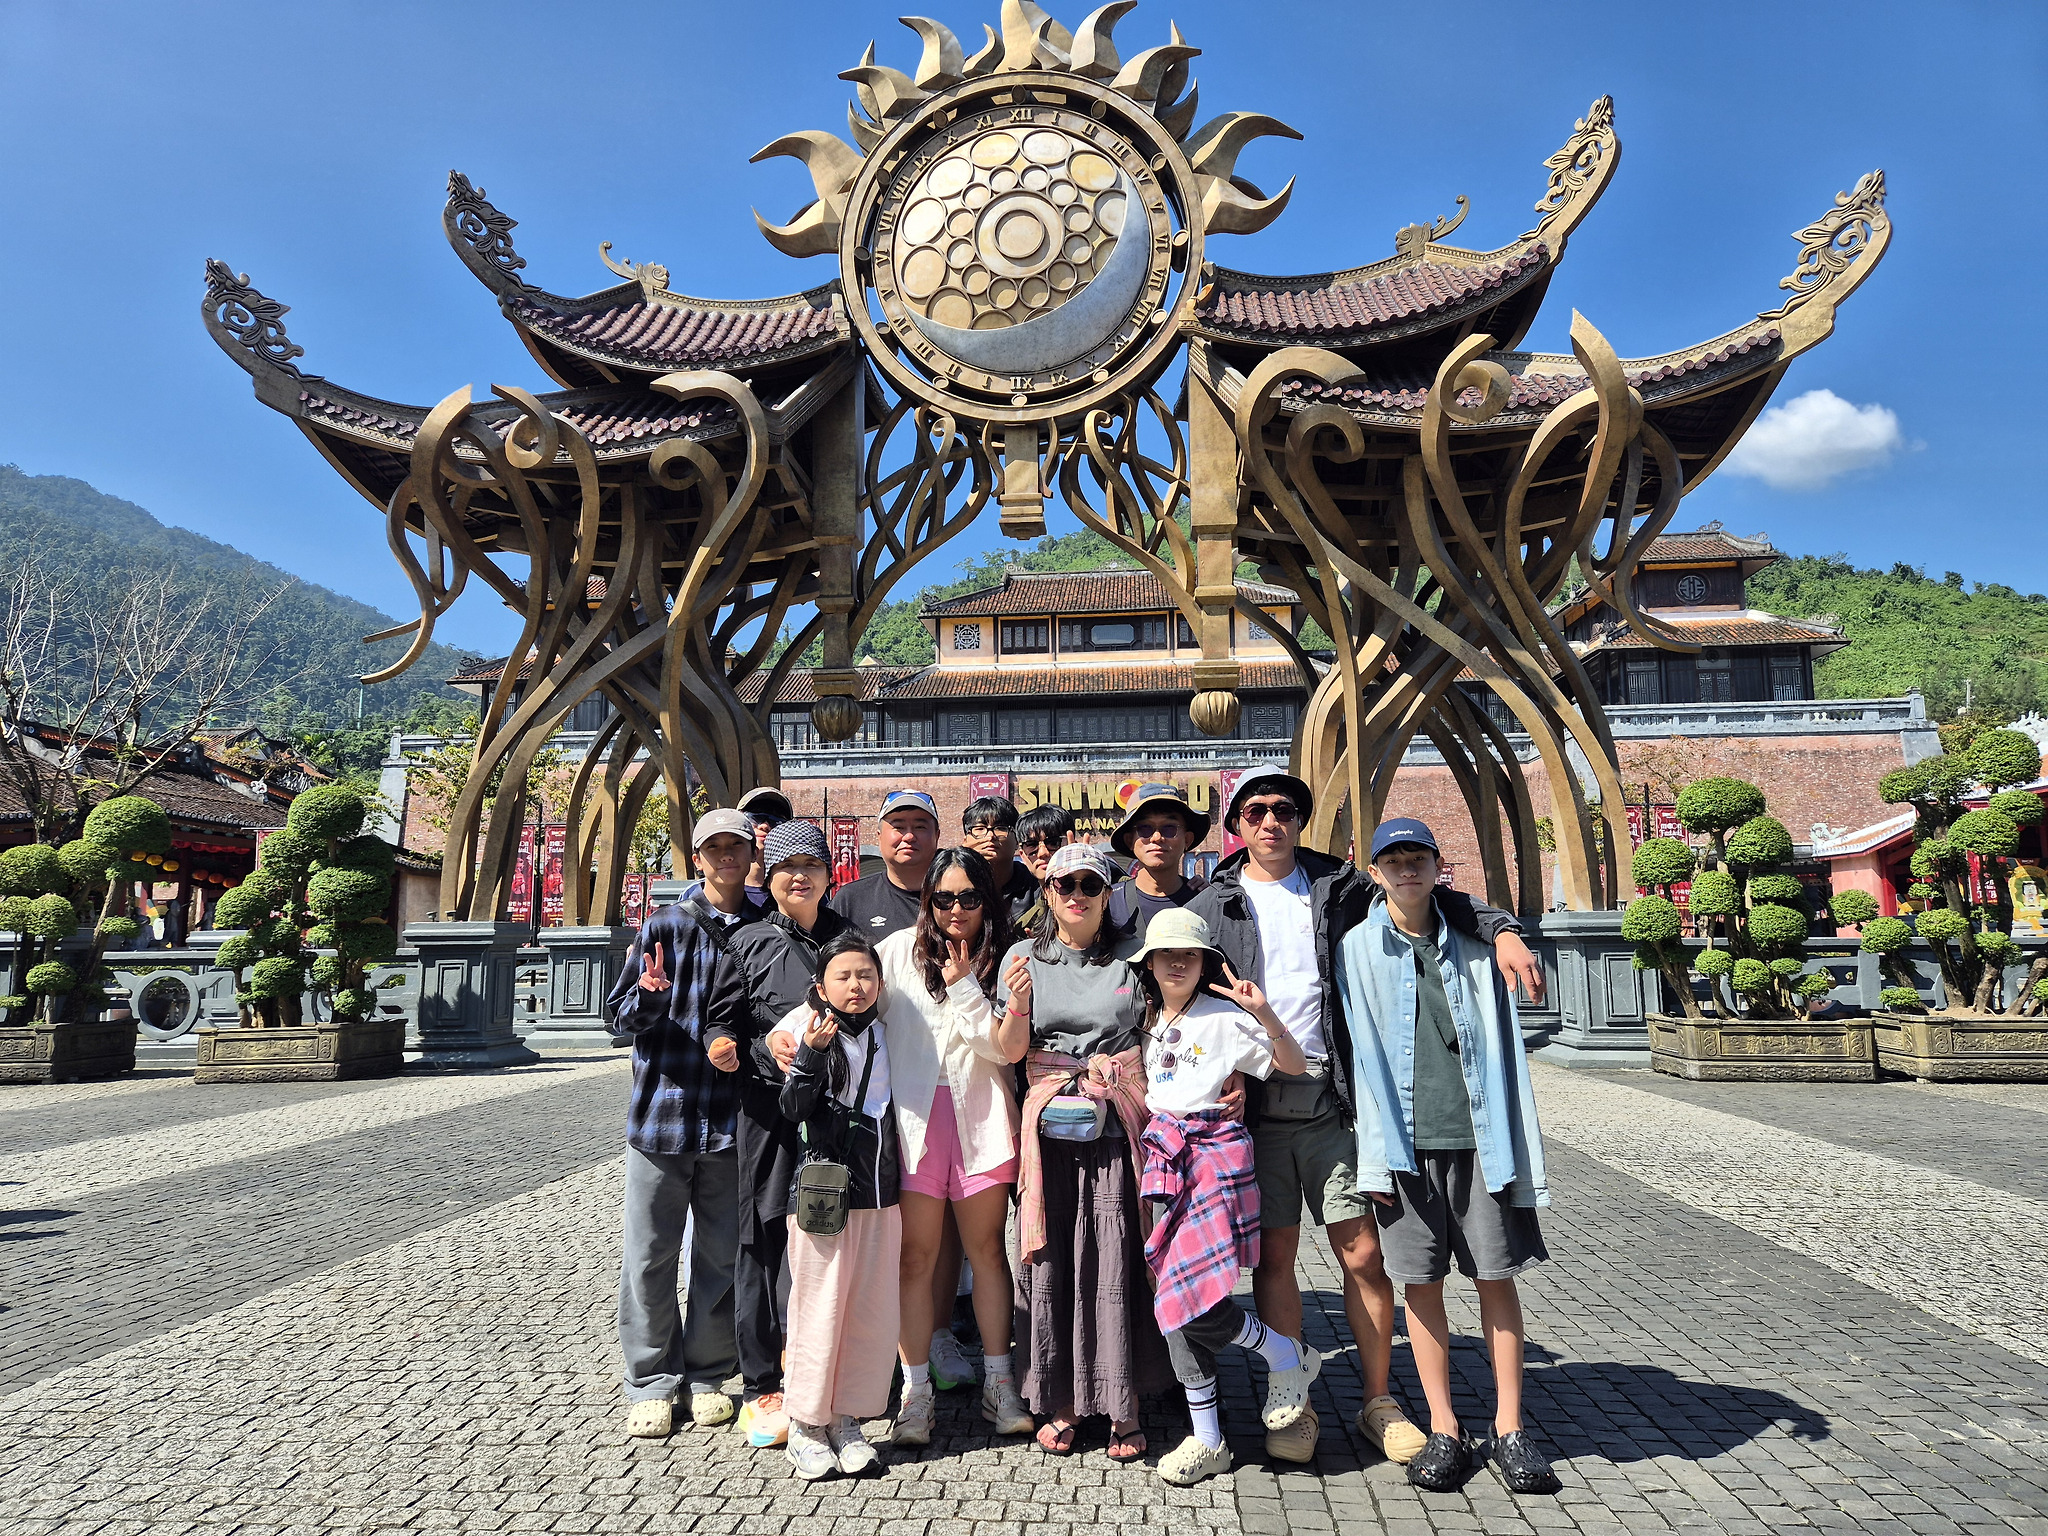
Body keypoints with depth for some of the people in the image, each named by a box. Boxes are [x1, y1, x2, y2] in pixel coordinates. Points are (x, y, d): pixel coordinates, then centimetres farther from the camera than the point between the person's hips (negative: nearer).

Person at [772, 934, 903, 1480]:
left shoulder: (882, 1034, 10)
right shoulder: (804, 1028, -5)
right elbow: (794, 1107, -17)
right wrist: (812, 1052, -28)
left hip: (879, 1191, 5)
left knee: (873, 1312, 7)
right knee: (819, 1309, 0)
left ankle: (846, 1419, 21)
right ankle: (805, 1426, 15)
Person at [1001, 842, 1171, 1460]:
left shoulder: (1133, 955, 5)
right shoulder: (1025, 956, 8)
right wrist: (1017, 1005, -11)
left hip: (1117, 1127, -1)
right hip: (1049, 1128, 1)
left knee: (1117, 1264, -1)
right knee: (1050, 1262, 3)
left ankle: (1124, 1406, 13)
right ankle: (1060, 1402, 18)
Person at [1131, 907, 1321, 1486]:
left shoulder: (1225, 1018, -2)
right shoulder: (1148, 1021, 15)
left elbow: (1295, 1065, -6)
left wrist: (1265, 1014, -20)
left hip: (1215, 1150, -5)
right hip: (1166, 1155, 6)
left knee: (1188, 1293, -15)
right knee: (1176, 1296, 3)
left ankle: (1289, 1356, 12)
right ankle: (1207, 1440, 17)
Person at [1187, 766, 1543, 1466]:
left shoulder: (1338, 887, 8)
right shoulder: (1211, 907, 6)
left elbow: (1431, 898, 13)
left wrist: (1503, 930, -3)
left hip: (1330, 1100, 1)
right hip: (1254, 1105, 0)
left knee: (1363, 1253, 2)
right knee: (1274, 1255, 5)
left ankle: (1379, 1402, 20)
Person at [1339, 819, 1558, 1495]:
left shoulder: (1474, 944, 7)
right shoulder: (1358, 949, 3)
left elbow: (1503, 1050, 7)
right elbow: (1361, 1055, 1)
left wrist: (1516, 1146, 2)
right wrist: (1376, 1154, -4)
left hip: (1477, 1136, 1)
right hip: (1406, 1141, -1)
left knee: (1497, 1277, 6)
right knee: (1421, 1283, 5)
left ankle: (1508, 1428, 18)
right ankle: (1443, 1428, 18)